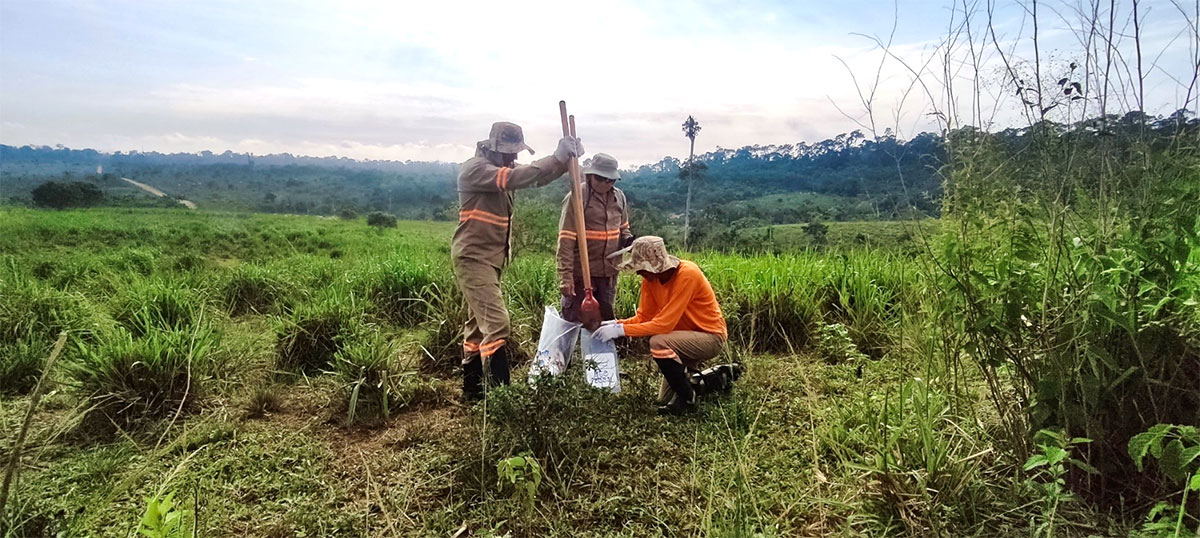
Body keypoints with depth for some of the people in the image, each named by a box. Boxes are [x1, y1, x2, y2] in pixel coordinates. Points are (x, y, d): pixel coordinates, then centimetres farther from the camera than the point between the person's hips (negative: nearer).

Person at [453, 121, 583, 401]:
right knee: (496, 323, -16)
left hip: (490, 258, 10)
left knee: (478, 323, 16)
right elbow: (516, 178, -29)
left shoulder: (502, 168, 11)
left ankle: (472, 388, 27)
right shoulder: (475, 168, -15)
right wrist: (558, 157, -28)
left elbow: (538, 177, 4)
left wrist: (567, 158, -12)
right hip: (473, 258, -10)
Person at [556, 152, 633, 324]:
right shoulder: (576, 198, -12)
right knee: (572, 320, 5)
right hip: (581, 272, -5)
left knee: (605, 319, 17)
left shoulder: (619, 197, 6)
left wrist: (628, 239, 0)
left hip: (609, 273, 6)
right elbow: (566, 241, -14)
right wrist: (565, 275, -18)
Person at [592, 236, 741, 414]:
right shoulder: (651, 277, -9)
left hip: (711, 336, -8)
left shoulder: (687, 274, -30)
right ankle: (719, 377, 30)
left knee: (659, 343, -35)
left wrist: (621, 330, -34)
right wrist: (616, 324, -22)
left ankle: (686, 398, -11)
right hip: (688, 336, 8)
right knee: (664, 399, 15)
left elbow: (664, 324, -34)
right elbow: (644, 318, -4)